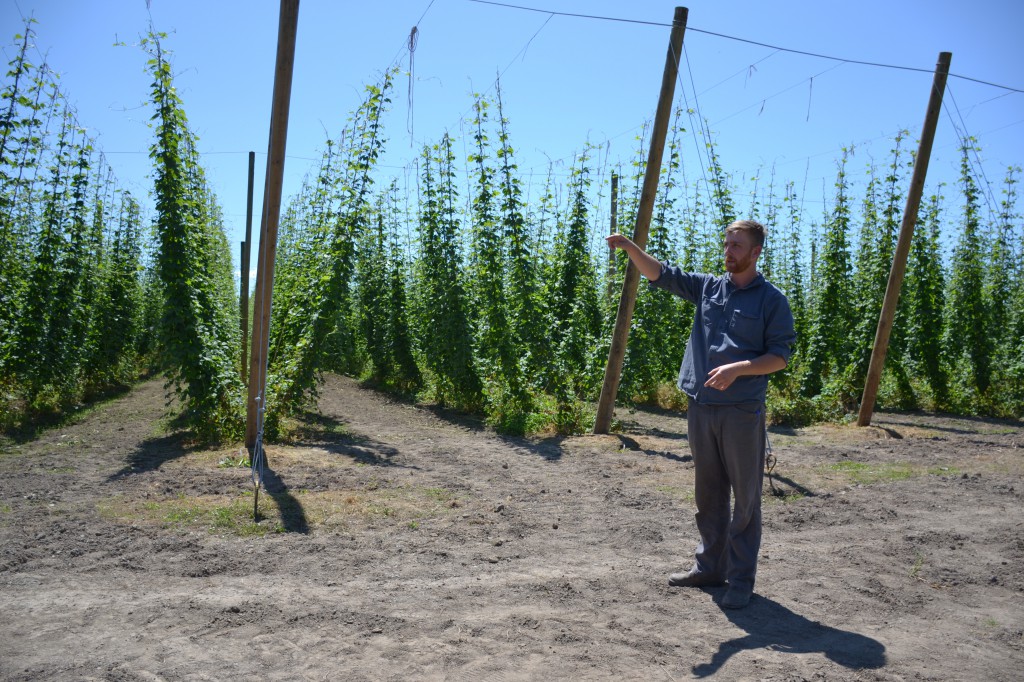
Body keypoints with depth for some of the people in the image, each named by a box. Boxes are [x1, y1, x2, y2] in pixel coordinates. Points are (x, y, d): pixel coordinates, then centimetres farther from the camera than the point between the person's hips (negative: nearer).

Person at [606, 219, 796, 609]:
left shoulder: (771, 300, -2)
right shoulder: (708, 287, 11)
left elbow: (780, 356, -5)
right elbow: (660, 274, 6)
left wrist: (737, 368, -20)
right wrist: (630, 248, -10)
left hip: (741, 412, -5)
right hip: (700, 407, 5)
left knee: (745, 497, 3)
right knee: (708, 493, 15)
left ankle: (741, 579, 13)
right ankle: (710, 567, 28)